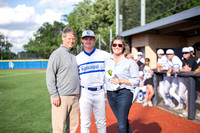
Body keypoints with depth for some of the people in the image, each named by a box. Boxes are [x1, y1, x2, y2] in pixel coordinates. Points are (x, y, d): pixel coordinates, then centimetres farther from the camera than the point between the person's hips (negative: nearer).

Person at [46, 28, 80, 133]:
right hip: (61, 97, -7)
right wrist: (54, 95, -17)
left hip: (74, 97, 7)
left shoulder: (73, 56, 17)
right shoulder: (57, 54, -5)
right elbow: (50, 76, -11)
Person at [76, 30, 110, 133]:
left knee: (101, 122, 10)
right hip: (85, 93, 0)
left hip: (100, 92, 0)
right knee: (85, 122, 4)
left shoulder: (104, 55, 3)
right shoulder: (78, 58, 7)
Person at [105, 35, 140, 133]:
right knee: (123, 120, 17)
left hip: (124, 93, -5)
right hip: (110, 94, 5)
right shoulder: (107, 60, 9)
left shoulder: (129, 61, -6)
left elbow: (136, 80, -8)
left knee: (121, 124, -8)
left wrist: (120, 81, -17)